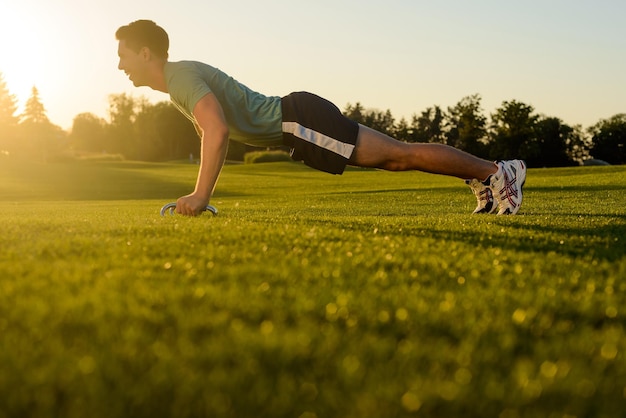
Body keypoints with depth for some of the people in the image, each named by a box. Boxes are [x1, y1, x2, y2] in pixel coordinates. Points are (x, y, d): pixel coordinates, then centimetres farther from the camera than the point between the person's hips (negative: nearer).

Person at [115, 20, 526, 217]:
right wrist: (201, 192, 22)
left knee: (403, 153, -6)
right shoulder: (180, 80, 15)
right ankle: (483, 176, 22)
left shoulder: (182, 76, -16)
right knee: (395, 159, 14)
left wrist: (201, 195, -30)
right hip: (294, 127, 9)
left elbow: (218, 132, -33)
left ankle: (496, 171, 2)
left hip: (300, 120, -9)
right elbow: (211, 133, 28)